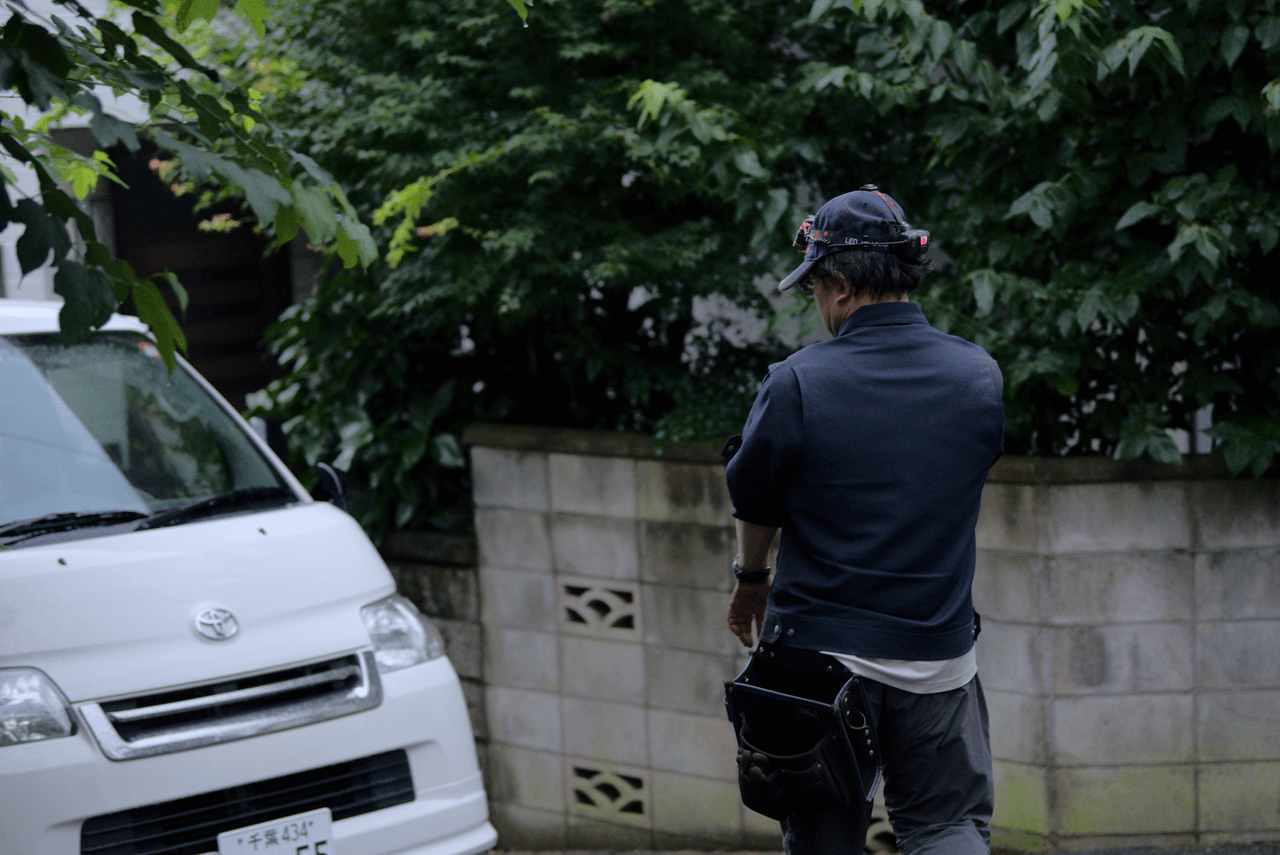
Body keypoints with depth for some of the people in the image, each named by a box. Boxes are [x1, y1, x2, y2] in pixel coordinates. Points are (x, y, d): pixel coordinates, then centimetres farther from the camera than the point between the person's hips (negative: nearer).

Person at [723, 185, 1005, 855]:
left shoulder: (795, 384, -13)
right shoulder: (980, 378, -3)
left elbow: (754, 502, 1)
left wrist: (751, 580, 22)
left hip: (820, 650, -2)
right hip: (937, 653, 2)